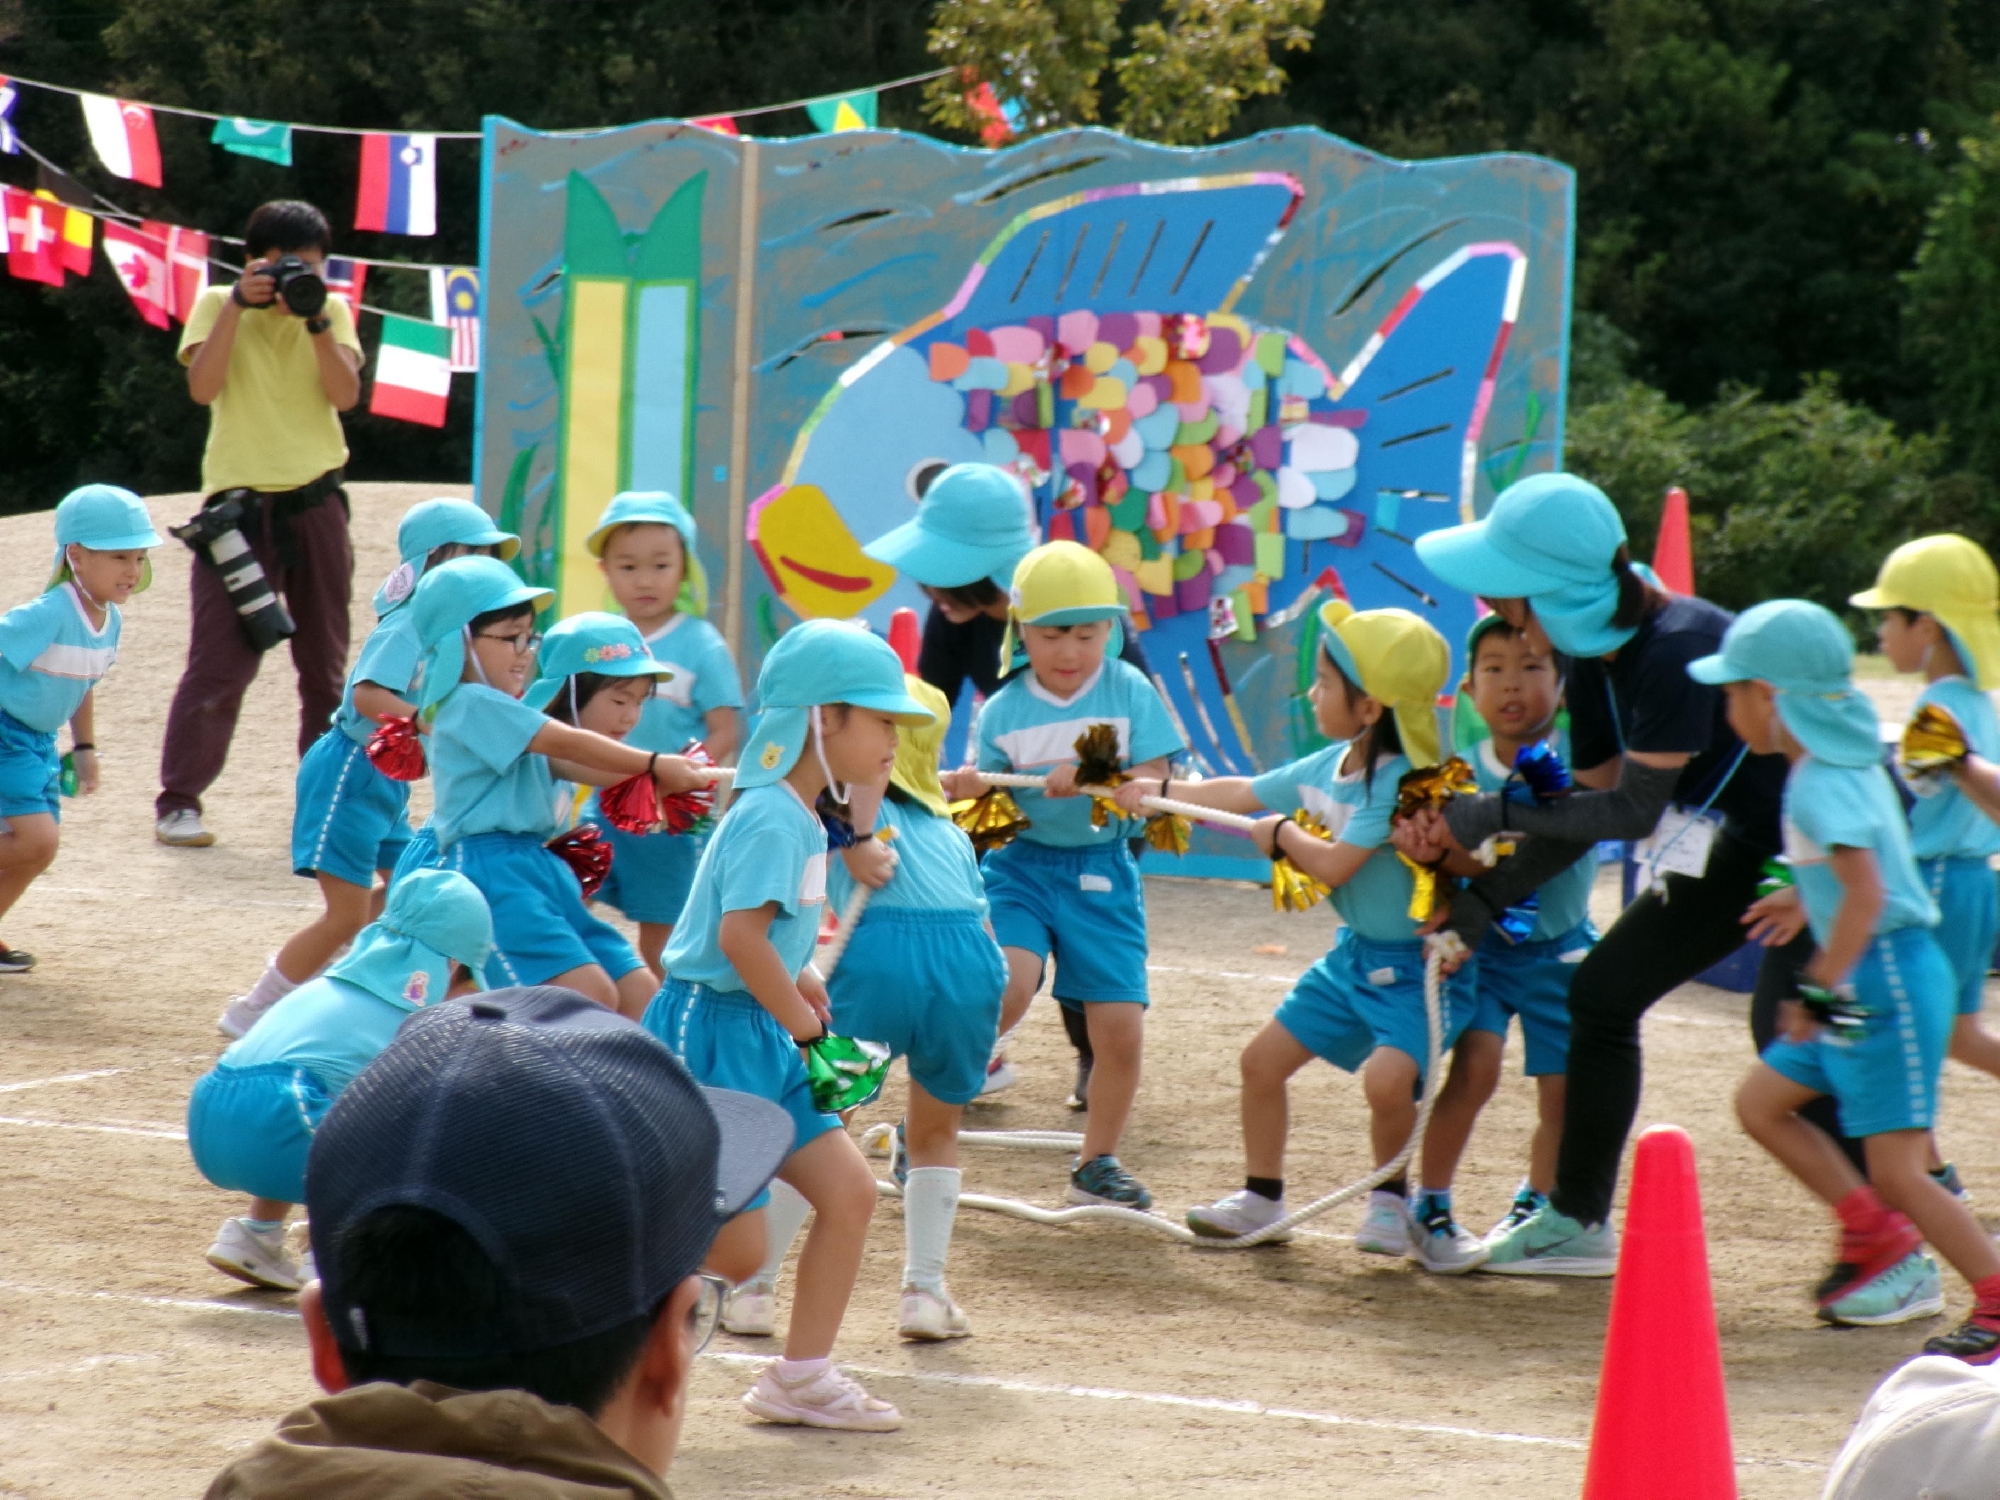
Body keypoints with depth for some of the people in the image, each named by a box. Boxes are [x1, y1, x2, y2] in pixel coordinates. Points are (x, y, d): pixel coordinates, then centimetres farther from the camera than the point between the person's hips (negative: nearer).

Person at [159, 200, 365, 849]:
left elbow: (345, 395, -6)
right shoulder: (217, 306, 2)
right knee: (219, 662, -8)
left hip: (315, 503, 3)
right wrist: (239, 304, -18)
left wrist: (317, 321, -17)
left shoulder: (332, 311, 7)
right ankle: (179, 800, -3)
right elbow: (202, 387, -14)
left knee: (326, 661, 8)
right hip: (239, 503, -3)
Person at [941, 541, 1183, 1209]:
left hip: (1102, 874, 1)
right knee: (1008, 987, -26)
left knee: (1121, 1031, -2)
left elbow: (1152, 788, -8)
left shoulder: (1129, 692, -3)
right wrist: (966, 789, -23)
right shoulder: (1004, 709, -1)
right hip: (1021, 865, -1)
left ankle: (1096, 1164, 21)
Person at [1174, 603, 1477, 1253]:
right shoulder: (1327, 767, 3)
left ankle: (1390, 1200, -2)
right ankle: (1261, 1198, 25)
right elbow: (1242, 795, 16)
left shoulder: (1400, 782, -25)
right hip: (1357, 954, 9)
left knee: (1387, 1077, -28)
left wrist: (1282, 833, -6)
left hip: (1418, 962, -9)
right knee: (1264, 1058, 9)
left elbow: (1333, 864, -25)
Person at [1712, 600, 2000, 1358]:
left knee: (1896, 1170, -10)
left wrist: (1822, 989, -28)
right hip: (1865, 981, 10)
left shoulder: (1819, 785, -19)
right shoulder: (1849, 761, 10)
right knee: (1761, 1103, 17)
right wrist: (1805, 897, 37)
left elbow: (1866, 894, -29)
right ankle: (1876, 1236, 21)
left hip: (1888, 976, -10)